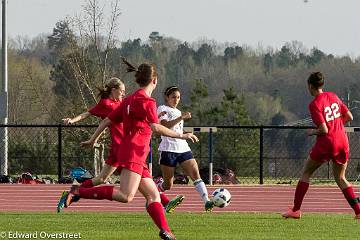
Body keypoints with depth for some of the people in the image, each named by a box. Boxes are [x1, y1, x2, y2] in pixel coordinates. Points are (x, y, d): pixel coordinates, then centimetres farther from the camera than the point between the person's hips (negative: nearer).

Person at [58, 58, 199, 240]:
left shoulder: (130, 100, 19)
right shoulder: (146, 101, -7)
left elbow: (107, 120, 21)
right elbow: (155, 128, -20)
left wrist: (92, 140, 30)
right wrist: (181, 136, -16)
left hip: (137, 158, 11)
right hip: (133, 152, -11)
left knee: (153, 195, 6)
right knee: (126, 196, -21)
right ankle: (78, 192, -21)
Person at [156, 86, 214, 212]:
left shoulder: (178, 112, 22)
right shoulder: (162, 109, 0)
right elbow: (165, 125, -19)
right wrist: (181, 118, -28)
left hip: (183, 148, 6)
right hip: (168, 149, -6)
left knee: (195, 174, -15)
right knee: (168, 184, 0)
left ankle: (206, 201, -26)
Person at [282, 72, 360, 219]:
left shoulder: (315, 105, -12)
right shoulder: (333, 97, 7)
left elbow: (323, 130, -17)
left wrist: (312, 132, 2)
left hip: (326, 142, -6)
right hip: (342, 142, 6)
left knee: (306, 173, 10)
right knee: (340, 178, 16)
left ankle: (296, 210, 9)